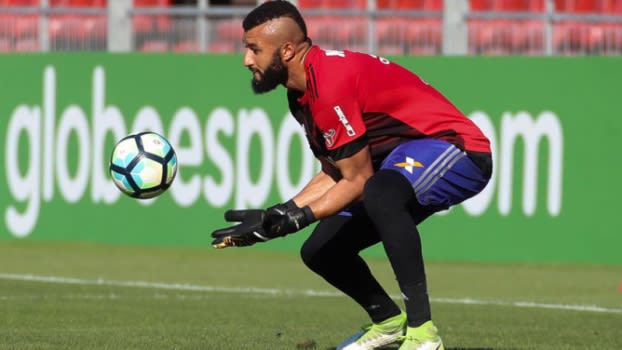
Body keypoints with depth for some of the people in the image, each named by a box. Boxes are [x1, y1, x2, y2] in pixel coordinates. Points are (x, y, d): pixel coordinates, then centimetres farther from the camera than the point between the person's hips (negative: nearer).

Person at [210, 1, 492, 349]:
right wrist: (274, 216, 1)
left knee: (380, 193, -41)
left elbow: (357, 182, -22)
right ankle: (388, 321, 33)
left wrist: (293, 220, -25)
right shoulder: (302, 91, 6)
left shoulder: (330, 85, -25)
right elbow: (334, 174, 11)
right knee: (320, 252, 11)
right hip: (405, 160, 11)